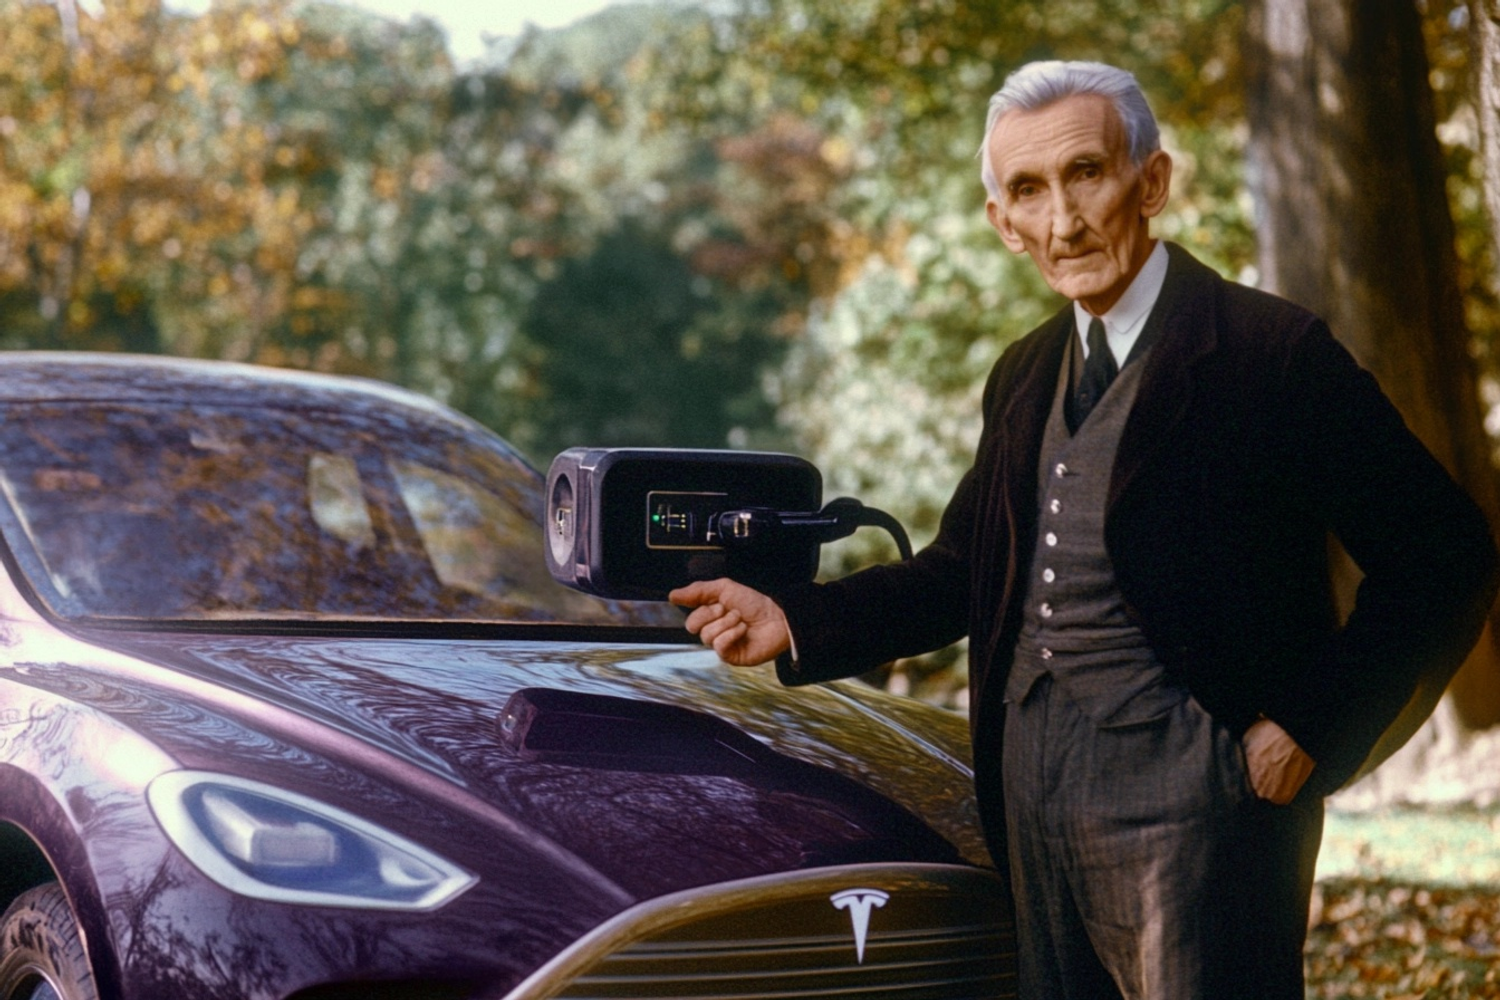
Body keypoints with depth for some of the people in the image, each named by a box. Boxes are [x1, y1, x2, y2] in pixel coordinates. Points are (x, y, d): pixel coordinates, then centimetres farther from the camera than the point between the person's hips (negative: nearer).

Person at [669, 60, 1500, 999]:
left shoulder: (1271, 350, -10)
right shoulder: (1026, 375, 13)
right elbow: (963, 568, 19)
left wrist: (1313, 728, -13)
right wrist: (795, 622, 6)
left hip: (1189, 788, -7)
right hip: (1033, 787, 7)